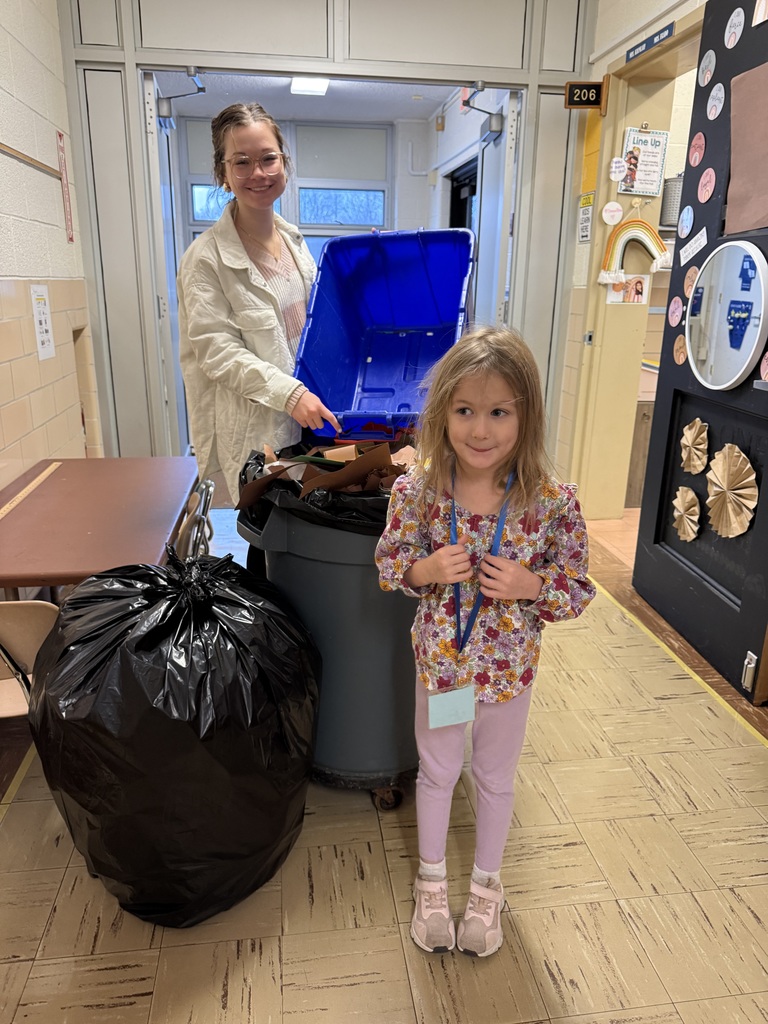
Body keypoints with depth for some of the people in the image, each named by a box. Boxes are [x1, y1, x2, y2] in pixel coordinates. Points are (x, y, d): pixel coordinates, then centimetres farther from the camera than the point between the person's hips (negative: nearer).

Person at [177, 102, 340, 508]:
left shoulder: (294, 241, 10)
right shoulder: (206, 258, -11)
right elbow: (216, 349, -15)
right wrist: (289, 393, -23)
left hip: (312, 418, 6)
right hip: (254, 431, -6)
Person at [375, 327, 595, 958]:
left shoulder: (553, 503, -20)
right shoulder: (416, 490, -17)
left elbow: (579, 591, -9)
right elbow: (388, 564, -4)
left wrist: (528, 585, -28)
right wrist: (427, 569, -24)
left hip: (509, 668, 0)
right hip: (439, 661, 1)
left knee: (496, 777, 22)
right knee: (437, 770, 22)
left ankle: (487, 885, 50)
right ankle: (432, 881, 49)